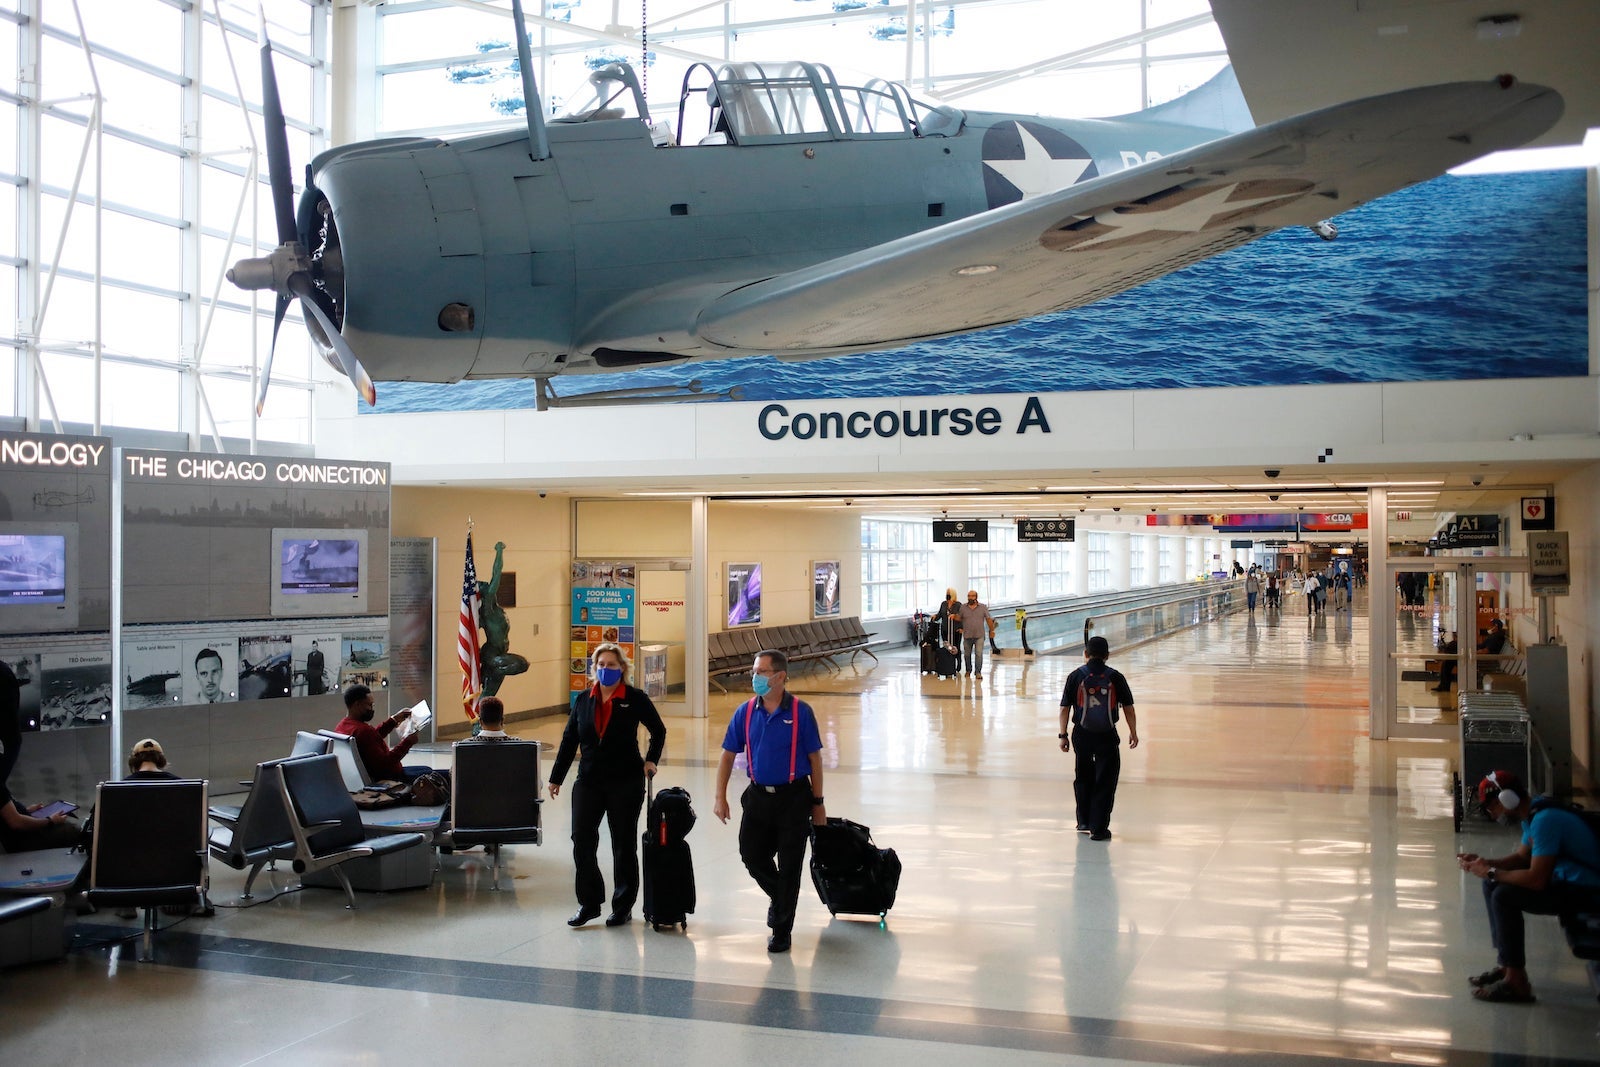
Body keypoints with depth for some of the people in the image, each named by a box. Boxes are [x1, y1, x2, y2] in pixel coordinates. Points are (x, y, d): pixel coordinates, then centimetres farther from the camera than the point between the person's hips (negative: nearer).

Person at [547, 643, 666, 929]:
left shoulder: (635, 699, -4)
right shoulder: (583, 700, 5)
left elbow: (659, 731, 9)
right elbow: (569, 740, 10)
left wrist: (650, 760, -1)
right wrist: (556, 777, 11)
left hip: (626, 783, -3)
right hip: (589, 782, 3)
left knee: (624, 845, 7)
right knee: (582, 841, 0)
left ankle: (623, 906, 19)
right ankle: (589, 902, 15)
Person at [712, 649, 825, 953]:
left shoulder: (801, 712, -9)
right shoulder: (745, 712, 0)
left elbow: (814, 759, -4)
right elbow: (728, 755, 6)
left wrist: (818, 803, -3)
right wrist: (720, 797, -2)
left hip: (793, 797, -3)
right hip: (758, 795, 4)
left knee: (789, 866, 2)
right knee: (752, 856, 7)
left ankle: (781, 931, 16)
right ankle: (778, 896, 38)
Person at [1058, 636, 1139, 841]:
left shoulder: (1076, 676, -3)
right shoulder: (1115, 677, -3)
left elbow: (1065, 708, -4)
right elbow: (1128, 707, -1)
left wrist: (1063, 735, 4)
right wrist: (1133, 732, 11)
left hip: (1082, 734, 1)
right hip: (1107, 736, -1)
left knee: (1083, 778, 19)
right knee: (1105, 782, 5)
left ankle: (1084, 822, 29)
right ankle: (1098, 828, 4)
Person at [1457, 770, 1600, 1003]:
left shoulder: (1545, 820, -27)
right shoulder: (1531, 814, 5)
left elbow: (1537, 879, -30)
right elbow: (1521, 857, 17)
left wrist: (1491, 872, -18)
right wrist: (1484, 862, 1)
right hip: (1563, 878, 11)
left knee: (1504, 896, -23)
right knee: (1492, 885, 10)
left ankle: (1517, 983, -15)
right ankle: (1506, 965, 16)